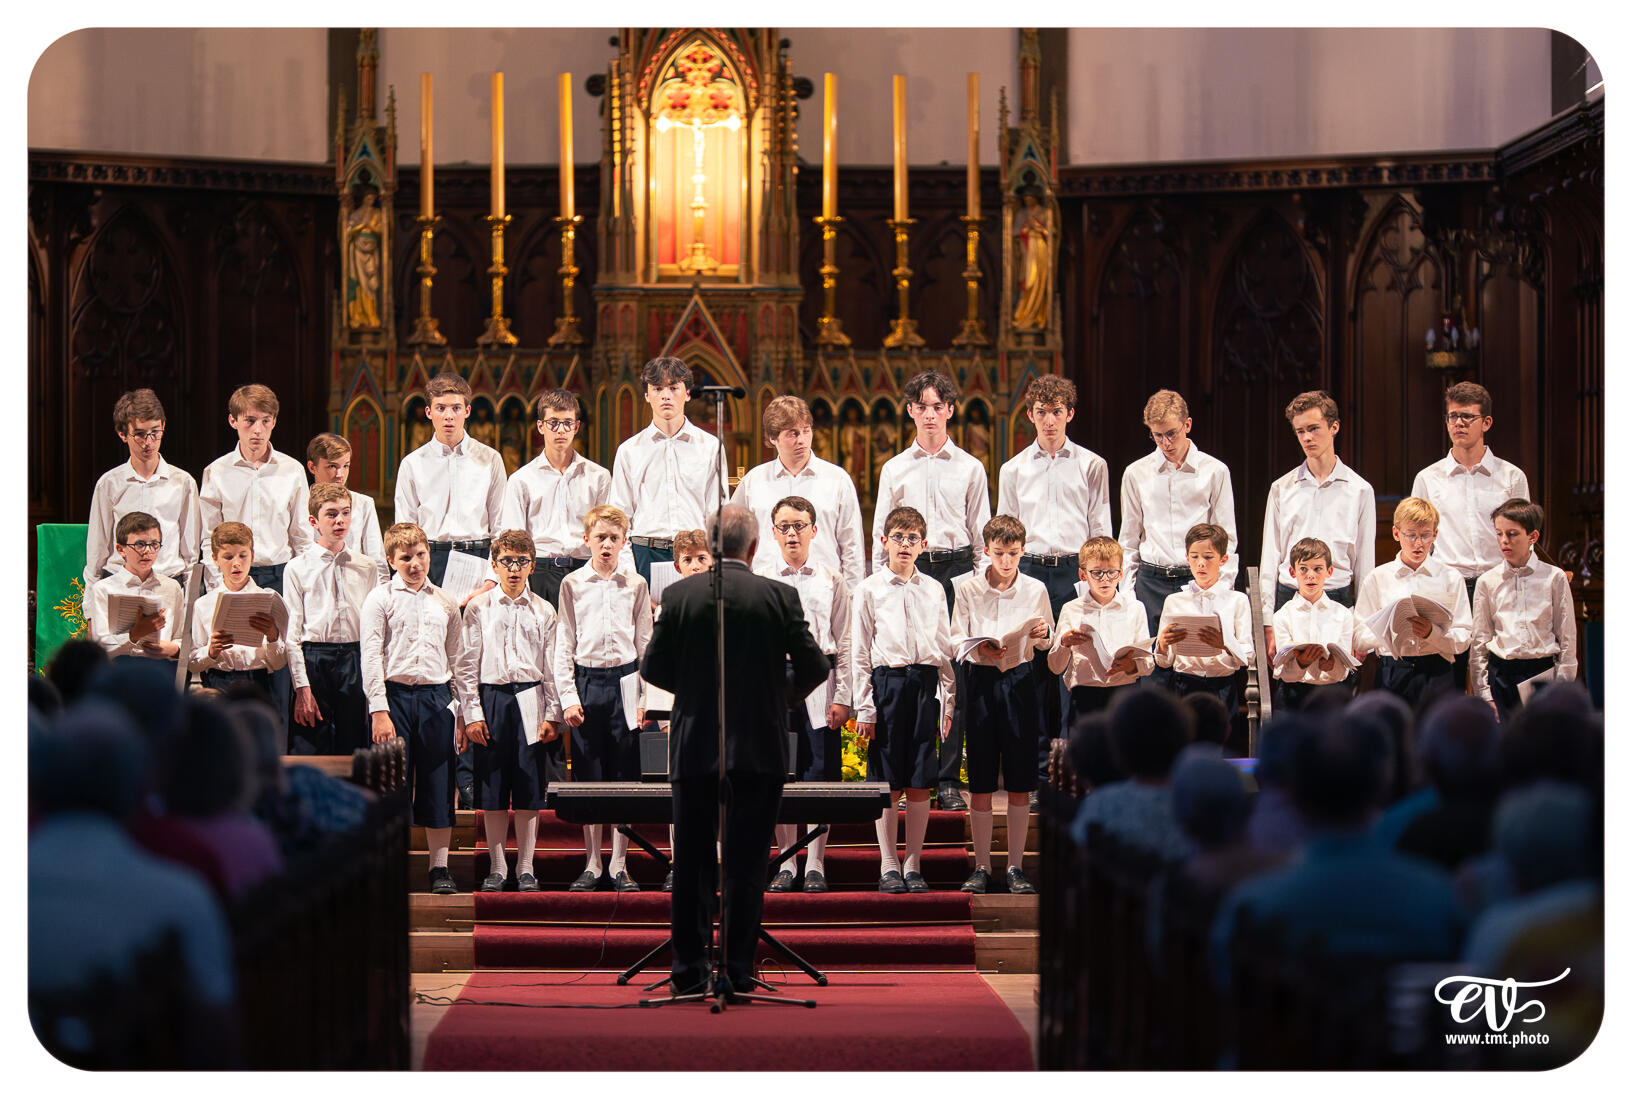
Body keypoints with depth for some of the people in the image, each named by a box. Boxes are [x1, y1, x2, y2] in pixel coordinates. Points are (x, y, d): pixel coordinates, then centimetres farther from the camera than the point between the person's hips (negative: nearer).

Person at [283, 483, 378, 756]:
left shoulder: (367, 568, 11)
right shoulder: (298, 569, 2)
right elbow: (291, 634, -2)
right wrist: (302, 688, -10)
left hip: (355, 660, 3)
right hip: (313, 659, -3)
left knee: (352, 749, 4)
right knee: (309, 752, -4)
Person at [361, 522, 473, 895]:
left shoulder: (445, 603, 12)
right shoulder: (380, 599, 1)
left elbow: (457, 660, 15)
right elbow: (371, 657, -4)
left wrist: (464, 712, 10)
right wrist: (379, 710, -11)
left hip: (437, 697, 3)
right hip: (395, 695, -3)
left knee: (439, 783, 3)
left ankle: (440, 867, 10)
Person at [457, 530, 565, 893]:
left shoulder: (543, 612, 6)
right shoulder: (478, 608, 4)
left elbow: (552, 667, 7)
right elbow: (468, 666, 4)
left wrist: (552, 715, 1)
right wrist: (472, 714, -3)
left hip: (530, 701, 0)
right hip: (490, 699, 0)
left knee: (530, 788, 1)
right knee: (492, 788, 2)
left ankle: (525, 867, 10)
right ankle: (496, 867, 12)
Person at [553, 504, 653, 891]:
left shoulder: (635, 585, 6)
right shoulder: (573, 584, 4)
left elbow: (645, 643, 8)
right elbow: (563, 644, 5)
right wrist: (568, 696, -3)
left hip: (626, 679, 0)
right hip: (586, 681, 0)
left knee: (625, 776, 1)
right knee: (589, 776, 2)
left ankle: (619, 865, 9)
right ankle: (592, 865, 10)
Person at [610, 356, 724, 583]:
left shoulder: (711, 447, 10)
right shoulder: (629, 451, 11)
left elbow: (717, 514, 8)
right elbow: (619, 519, 10)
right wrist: (627, 574, -2)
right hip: (645, 553, 0)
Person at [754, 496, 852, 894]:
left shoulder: (831, 581, 6)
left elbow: (844, 643, 6)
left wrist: (842, 697, -1)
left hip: (819, 680, -1)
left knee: (820, 775, -2)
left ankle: (815, 865, 6)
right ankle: (787, 863, 11)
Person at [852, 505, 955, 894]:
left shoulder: (932, 590, 11)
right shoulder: (870, 589, 3)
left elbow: (945, 650, 13)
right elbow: (860, 653, 2)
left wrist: (949, 703, 8)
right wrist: (864, 708, -3)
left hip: (924, 683, 2)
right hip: (886, 682, -2)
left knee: (920, 783, 2)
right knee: (887, 783, 0)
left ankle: (913, 865, 8)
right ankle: (888, 866, 7)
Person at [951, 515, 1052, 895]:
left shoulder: (1035, 589, 4)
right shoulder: (968, 588, 2)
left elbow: (1046, 643, 10)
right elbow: (956, 639, 2)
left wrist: (1043, 634, -12)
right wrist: (981, 649, -17)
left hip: (1020, 679, 1)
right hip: (981, 679, -1)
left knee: (1020, 781, 1)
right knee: (980, 781, 0)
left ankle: (1016, 866, 8)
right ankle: (982, 867, 8)